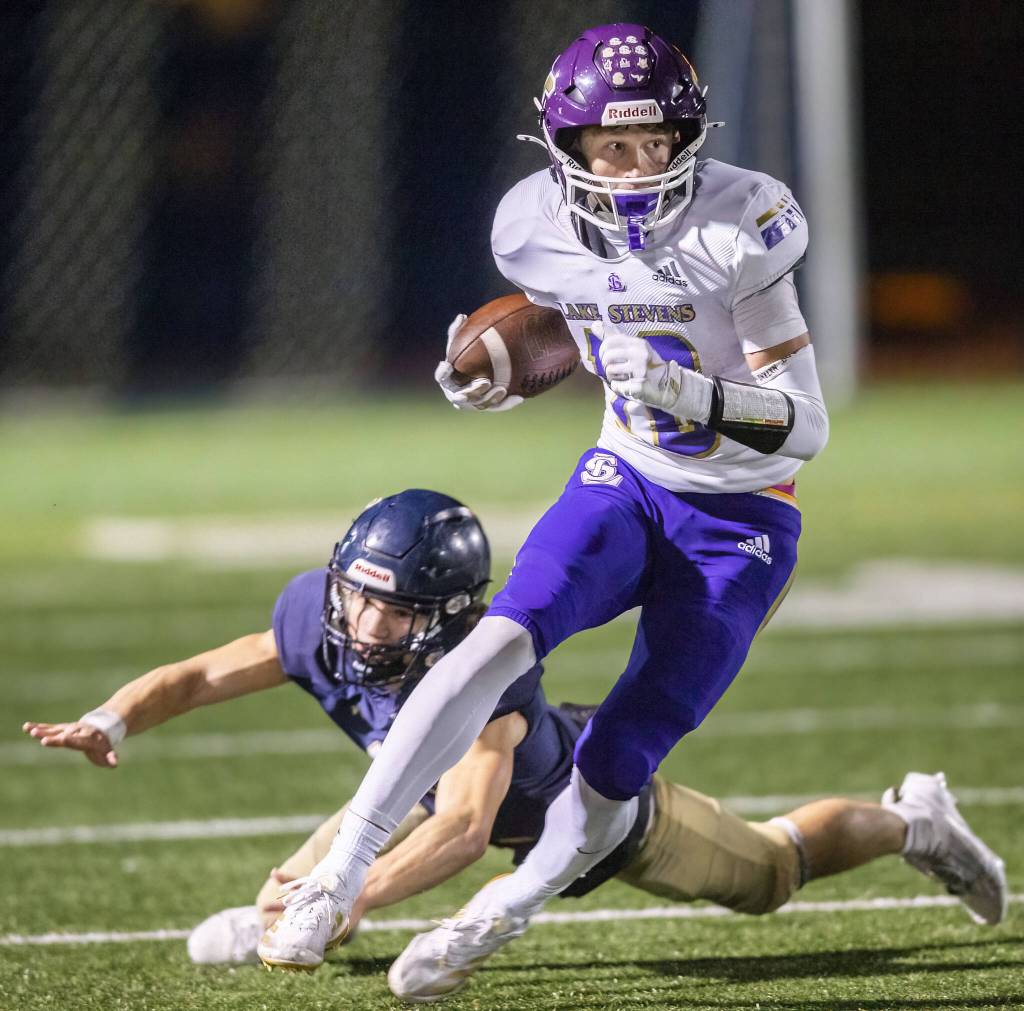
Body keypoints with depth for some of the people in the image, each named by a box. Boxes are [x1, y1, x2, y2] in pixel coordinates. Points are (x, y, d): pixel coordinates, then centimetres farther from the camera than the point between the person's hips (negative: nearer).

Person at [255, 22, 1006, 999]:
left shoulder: (738, 228, -21)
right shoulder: (540, 225, -7)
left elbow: (805, 424, -19)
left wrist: (685, 391, -36)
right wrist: (494, 377, -4)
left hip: (737, 524, -3)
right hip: (624, 481, 3)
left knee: (609, 773, -10)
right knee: (504, 637, -26)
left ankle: (492, 922, 15)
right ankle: (337, 877, -27)